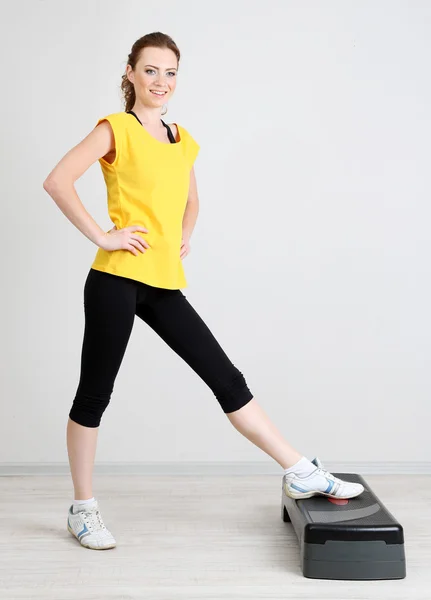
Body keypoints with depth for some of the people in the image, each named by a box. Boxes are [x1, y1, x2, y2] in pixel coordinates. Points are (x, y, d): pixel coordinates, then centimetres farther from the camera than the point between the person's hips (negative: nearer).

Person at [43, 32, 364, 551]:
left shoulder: (183, 141, 16)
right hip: (118, 278, -6)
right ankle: (82, 510, 20)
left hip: (164, 284, 6)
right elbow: (57, 181, -15)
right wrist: (101, 236, -15)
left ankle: (300, 474, 12)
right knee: (95, 392, 5)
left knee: (226, 378, 5)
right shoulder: (116, 128, -3)